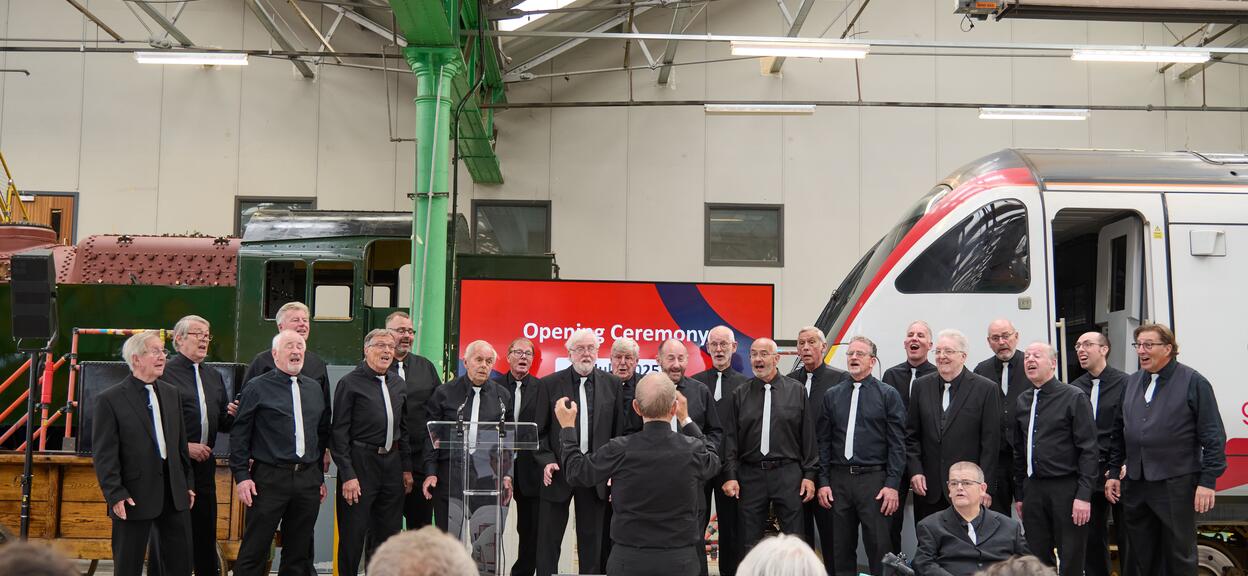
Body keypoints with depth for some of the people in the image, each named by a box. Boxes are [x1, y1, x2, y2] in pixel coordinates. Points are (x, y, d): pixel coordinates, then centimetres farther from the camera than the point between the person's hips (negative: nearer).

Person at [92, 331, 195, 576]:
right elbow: (104, 454, -11)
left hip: (174, 492, 5)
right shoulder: (110, 399, -8)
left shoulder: (171, 393, 10)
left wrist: (188, 482, 12)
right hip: (134, 496, -5)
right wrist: (115, 494, -15)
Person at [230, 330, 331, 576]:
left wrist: (320, 477, 15)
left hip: (308, 480, 5)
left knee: (300, 553, 10)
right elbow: (239, 435, -3)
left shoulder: (314, 389, 14)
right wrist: (241, 476, -9)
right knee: (254, 551, -3)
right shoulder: (258, 387, -1)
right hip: (270, 479, -5)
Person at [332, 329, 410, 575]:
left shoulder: (399, 385, 12)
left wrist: (406, 468, 13)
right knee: (353, 536, 1)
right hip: (360, 464, -6)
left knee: (388, 534, 12)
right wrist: (348, 475, -15)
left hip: (392, 464, 6)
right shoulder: (349, 383, -7)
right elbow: (339, 433, -10)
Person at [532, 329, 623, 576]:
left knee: (592, 541, 9)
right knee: (549, 539, 6)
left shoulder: (612, 384, 4)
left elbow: (618, 431, 5)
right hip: (558, 471, -1)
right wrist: (546, 461, -11)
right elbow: (539, 430, 1)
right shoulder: (550, 384, 0)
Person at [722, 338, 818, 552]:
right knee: (750, 544, 6)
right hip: (751, 475, 1)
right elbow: (730, 438, 6)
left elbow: (809, 436, 4)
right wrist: (730, 476, -1)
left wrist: (809, 475, 0)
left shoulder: (797, 390, 4)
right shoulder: (740, 394, 7)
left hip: (788, 473, -1)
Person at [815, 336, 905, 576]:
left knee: (879, 547, -3)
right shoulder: (832, 395, 10)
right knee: (842, 550, 9)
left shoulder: (888, 395, 1)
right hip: (839, 478, 3)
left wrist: (892, 484, -10)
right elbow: (823, 441, 10)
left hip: (874, 478, -3)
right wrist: (823, 481, 4)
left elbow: (897, 443, -3)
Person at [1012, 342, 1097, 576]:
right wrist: (1019, 494, 14)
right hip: (1033, 489, 5)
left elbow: (1088, 449, -9)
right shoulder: (1022, 401, 12)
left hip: (1066, 487, -5)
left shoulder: (1074, 398, -5)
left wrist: (1084, 495, -15)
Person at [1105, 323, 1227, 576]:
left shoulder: (1193, 382, -5)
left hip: (1176, 485, -5)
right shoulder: (1132, 383, 12)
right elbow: (1120, 434, 17)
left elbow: (1213, 436, -8)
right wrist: (1113, 472, 13)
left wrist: (1208, 481, -13)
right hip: (1135, 485, 6)